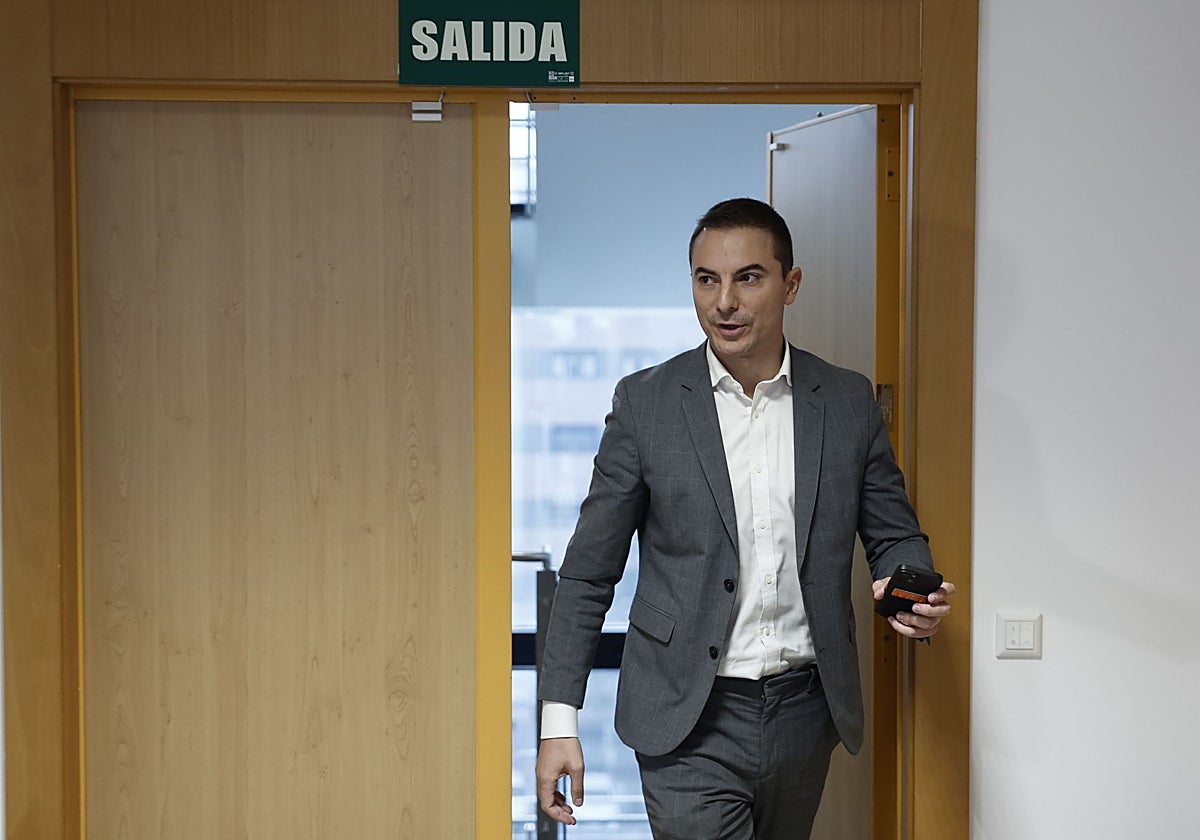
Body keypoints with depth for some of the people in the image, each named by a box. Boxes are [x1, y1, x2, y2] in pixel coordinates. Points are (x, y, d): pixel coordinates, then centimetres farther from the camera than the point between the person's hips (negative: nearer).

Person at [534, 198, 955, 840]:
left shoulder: (849, 403, 3)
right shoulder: (645, 402, -3)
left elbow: (894, 534, 12)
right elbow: (588, 574, 0)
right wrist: (558, 720, -5)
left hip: (806, 713, 3)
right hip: (691, 722, -3)